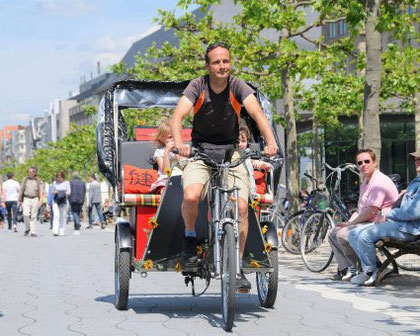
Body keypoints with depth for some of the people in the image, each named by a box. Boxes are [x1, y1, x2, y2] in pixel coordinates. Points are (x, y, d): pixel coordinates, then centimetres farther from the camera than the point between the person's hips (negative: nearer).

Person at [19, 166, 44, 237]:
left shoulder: (38, 181, 5)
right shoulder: (25, 180, 12)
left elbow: (41, 191, -3)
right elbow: (21, 190, 16)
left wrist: (40, 200, -17)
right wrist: (20, 200, 15)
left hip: (35, 199, -1)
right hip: (26, 199, 1)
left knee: (33, 216, -2)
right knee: (26, 214, -14)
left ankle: (33, 232, 2)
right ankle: (27, 229, 5)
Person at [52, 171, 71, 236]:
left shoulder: (66, 183, 4)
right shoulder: (55, 183, 10)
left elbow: (69, 192, 2)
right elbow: (52, 191, 18)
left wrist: (64, 193, -18)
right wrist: (54, 192, -5)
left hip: (63, 201, 0)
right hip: (55, 201, 0)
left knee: (63, 216, 0)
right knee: (56, 215, -13)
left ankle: (61, 231, 9)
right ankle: (55, 231, -19)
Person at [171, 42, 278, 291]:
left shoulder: (238, 87, -7)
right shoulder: (197, 87, -8)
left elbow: (258, 113, -20)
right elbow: (178, 116, -20)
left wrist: (271, 142, -38)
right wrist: (179, 144, -40)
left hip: (231, 153, 1)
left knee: (242, 206, -16)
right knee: (191, 196, -29)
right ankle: (190, 237, 3)